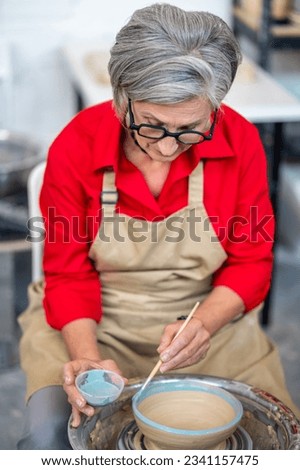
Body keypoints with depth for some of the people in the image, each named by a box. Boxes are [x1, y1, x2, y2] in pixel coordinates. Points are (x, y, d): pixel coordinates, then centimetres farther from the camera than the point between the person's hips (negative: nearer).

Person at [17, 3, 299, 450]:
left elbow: (252, 262, -4)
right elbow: (68, 275, -8)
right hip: (93, 321, -1)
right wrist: (87, 356, -26)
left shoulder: (241, 141, -13)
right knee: (47, 435, -24)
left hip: (210, 316, 1)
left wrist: (203, 324, -24)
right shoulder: (74, 148, -15)